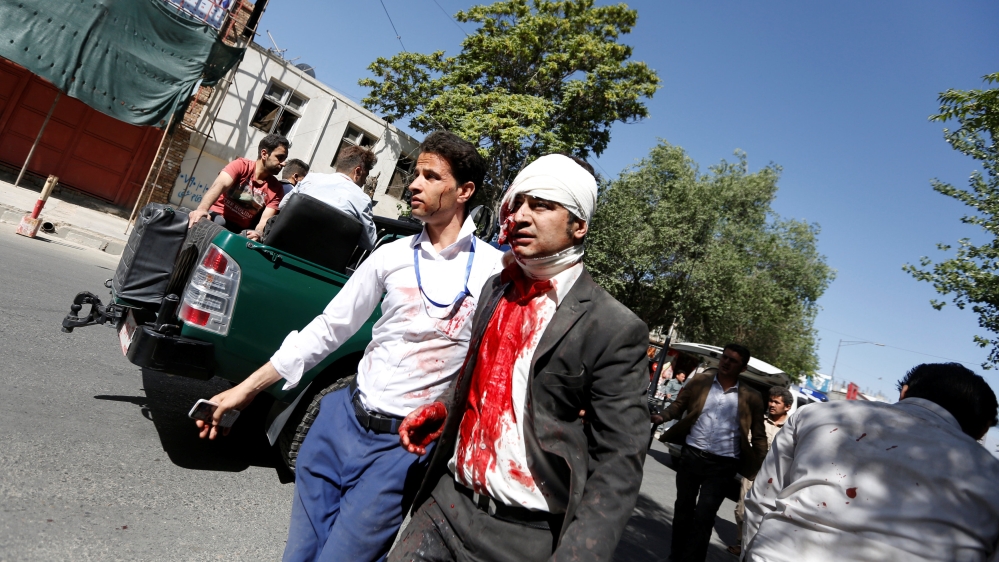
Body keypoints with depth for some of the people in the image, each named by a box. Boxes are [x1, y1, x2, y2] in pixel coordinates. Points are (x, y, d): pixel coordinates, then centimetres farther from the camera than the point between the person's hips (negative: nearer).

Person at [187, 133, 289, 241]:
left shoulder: (276, 189, 2)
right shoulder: (241, 165, -3)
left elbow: (265, 219, -8)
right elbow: (221, 184, -21)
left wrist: (258, 233, -34)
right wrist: (202, 208, -41)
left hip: (239, 230, 3)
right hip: (216, 216, -2)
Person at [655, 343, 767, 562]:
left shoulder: (751, 398, 0)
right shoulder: (699, 381, 1)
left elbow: (759, 436, 6)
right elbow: (678, 406, 6)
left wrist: (762, 467, 0)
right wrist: (660, 417, -13)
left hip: (723, 465, -2)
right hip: (691, 455, 2)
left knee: (703, 516, -2)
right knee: (683, 508, 16)